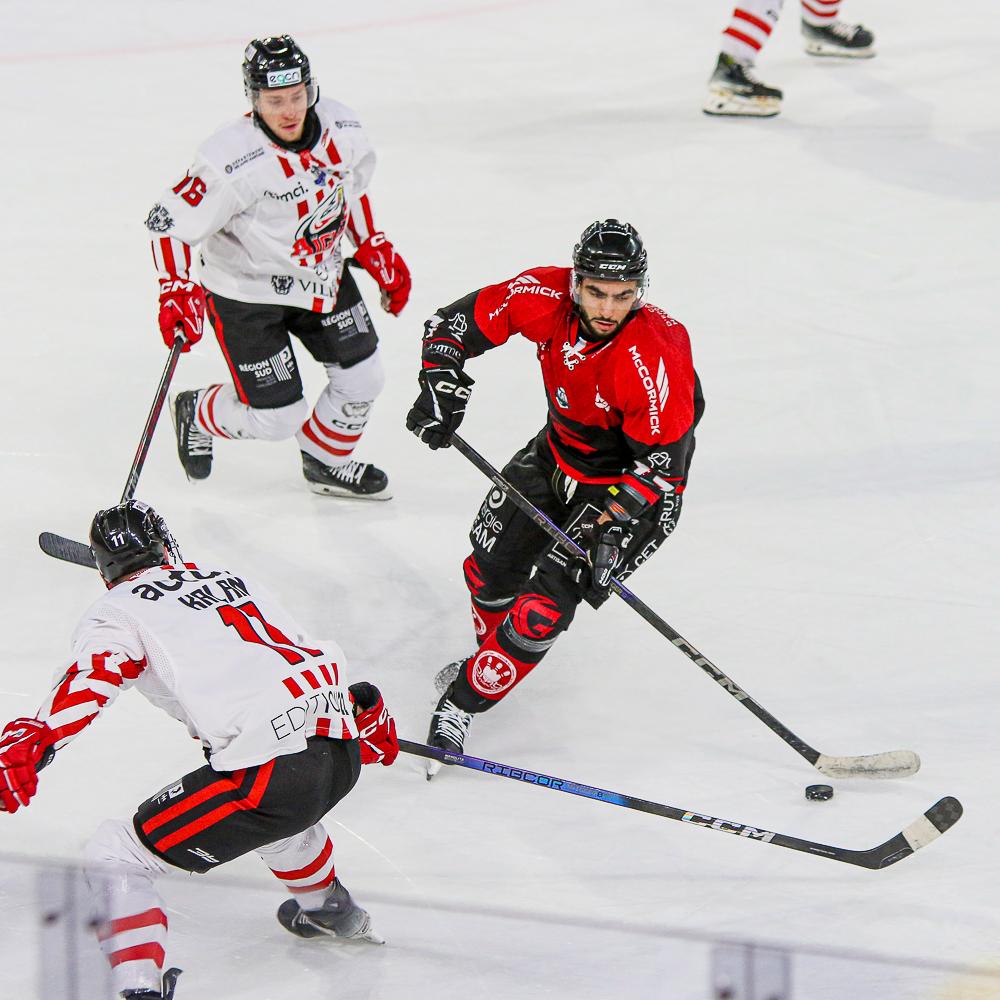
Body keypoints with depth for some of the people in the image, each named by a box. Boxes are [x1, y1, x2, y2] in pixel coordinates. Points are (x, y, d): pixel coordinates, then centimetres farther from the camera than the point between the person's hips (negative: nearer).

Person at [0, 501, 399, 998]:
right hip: (342, 755, 7)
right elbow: (324, 656, 34)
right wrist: (363, 709, 50)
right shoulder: (233, 580, 26)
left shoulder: (117, 612, 7)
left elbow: (95, 675, -15)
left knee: (114, 857, 5)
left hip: (268, 776, -7)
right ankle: (329, 907, 61)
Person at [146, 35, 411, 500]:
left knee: (362, 379, 7)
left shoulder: (341, 128, -12)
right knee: (276, 418, -3)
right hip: (246, 291, -6)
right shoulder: (233, 162, -32)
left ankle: (326, 462, 36)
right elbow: (170, 220, -25)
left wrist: (376, 251, 11)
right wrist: (176, 291, -33)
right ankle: (198, 415, 29)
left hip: (322, 274, 6)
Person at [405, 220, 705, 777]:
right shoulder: (547, 297, -22)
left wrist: (604, 518, -32)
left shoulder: (654, 357, -35)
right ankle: (494, 654, 44)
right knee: (491, 564, 14)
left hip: (631, 481, -6)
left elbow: (664, 462, -27)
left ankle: (467, 699, 1)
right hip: (559, 452, 6)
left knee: (546, 601, -14)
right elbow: (459, 322, -7)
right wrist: (441, 385, -19)